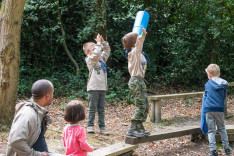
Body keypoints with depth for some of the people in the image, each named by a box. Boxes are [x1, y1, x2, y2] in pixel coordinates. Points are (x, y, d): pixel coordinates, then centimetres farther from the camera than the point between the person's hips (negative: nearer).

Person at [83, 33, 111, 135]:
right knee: (92, 108, -1)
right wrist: (99, 42, -14)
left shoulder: (101, 58, 17)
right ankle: (90, 126, 9)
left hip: (102, 88, 7)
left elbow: (107, 50, 23)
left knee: (101, 109, 8)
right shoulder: (90, 60, -5)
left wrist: (103, 42, 10)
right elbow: (96, 54, -23)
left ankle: (102, 127, 11)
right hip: (93, 88, -7)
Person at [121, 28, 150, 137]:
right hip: (136, 81, -10)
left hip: (139, 81, 10)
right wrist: (143, 35, -48)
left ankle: (139, 128, 19)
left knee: (145, 105, 13)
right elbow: (138, 44, -34)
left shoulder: (137, 52, 14)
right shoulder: (134, 52, -13)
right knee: (141, 106, -12)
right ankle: (132, 129, -12)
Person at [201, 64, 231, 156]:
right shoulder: (224, 84, 4)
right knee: (222, 128, 17)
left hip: (209, 109, -2)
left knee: (211, 130, 4)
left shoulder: (208, 84, -1)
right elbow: (224, 96, 15)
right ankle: (226, 148, 21)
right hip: (220, 109, 2)